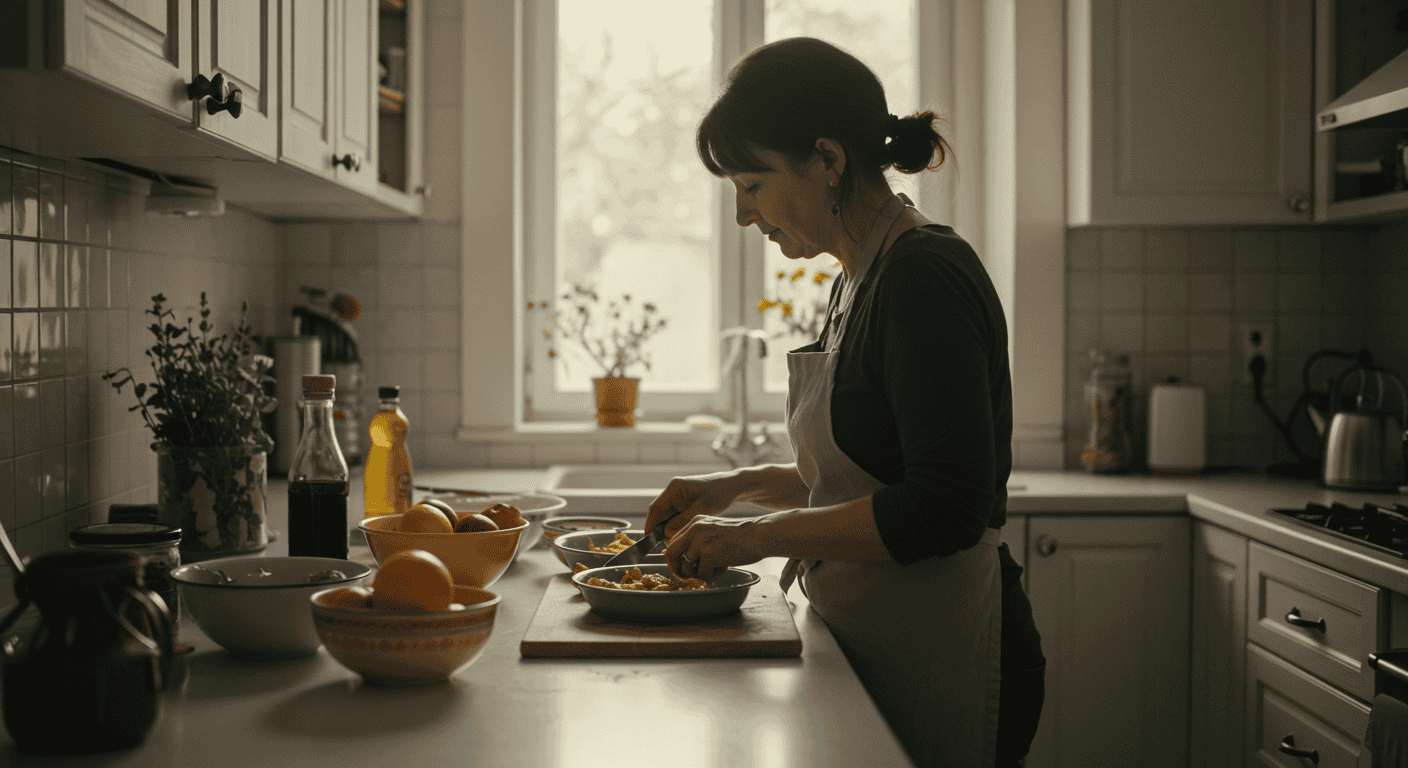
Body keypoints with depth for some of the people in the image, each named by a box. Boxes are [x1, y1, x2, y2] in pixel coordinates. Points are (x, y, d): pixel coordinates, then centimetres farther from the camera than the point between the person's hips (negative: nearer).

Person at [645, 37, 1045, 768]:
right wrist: (743, 485, 10)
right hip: (872, 645, 9)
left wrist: (761, 533, -19)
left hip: (941, 652, -9)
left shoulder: (927, 276, -18)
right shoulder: (860, 282, 12)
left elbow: (945, 509, -25)